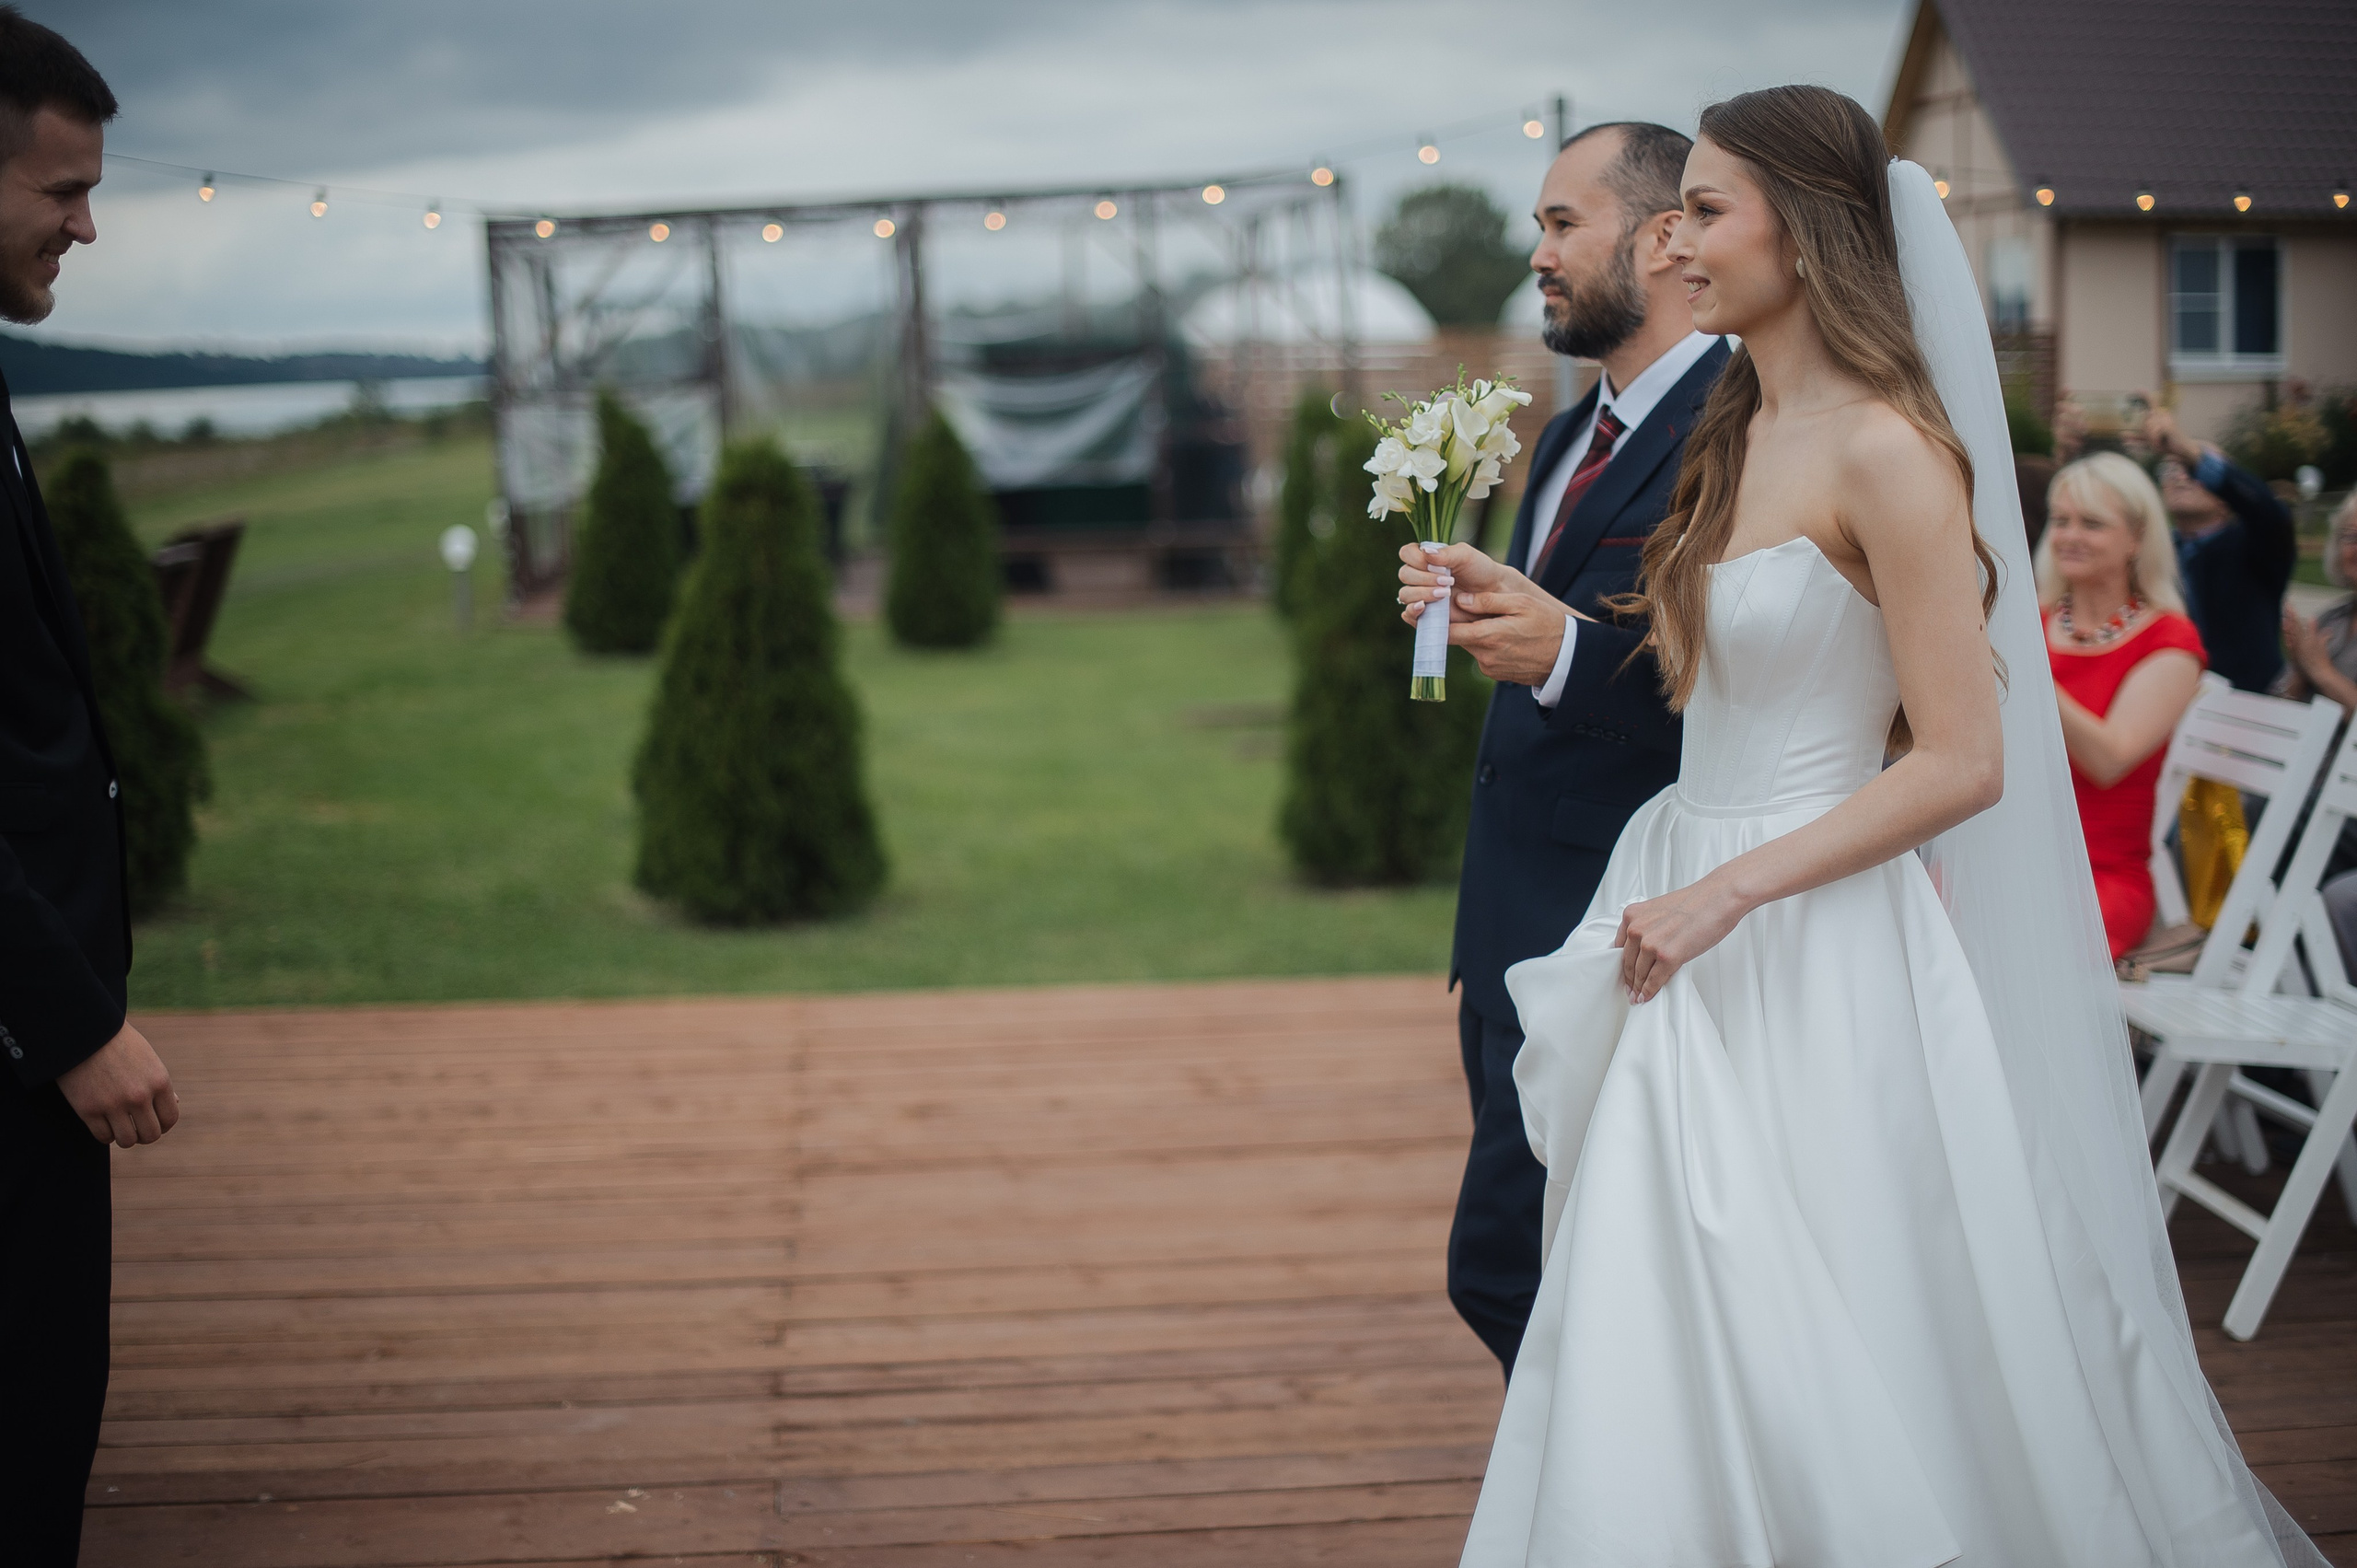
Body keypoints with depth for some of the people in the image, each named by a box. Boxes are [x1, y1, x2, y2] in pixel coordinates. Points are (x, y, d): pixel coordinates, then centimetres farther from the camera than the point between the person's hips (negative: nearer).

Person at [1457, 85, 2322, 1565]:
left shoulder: (1885, 449, -14)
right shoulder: (1739, 434, 12)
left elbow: (1963, 762, -18)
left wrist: (1730, 892, -19)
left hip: (1819, 958, -8)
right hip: (1704, 937, 8)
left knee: (1823, 1372, 1)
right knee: (1665, 1372, 12)